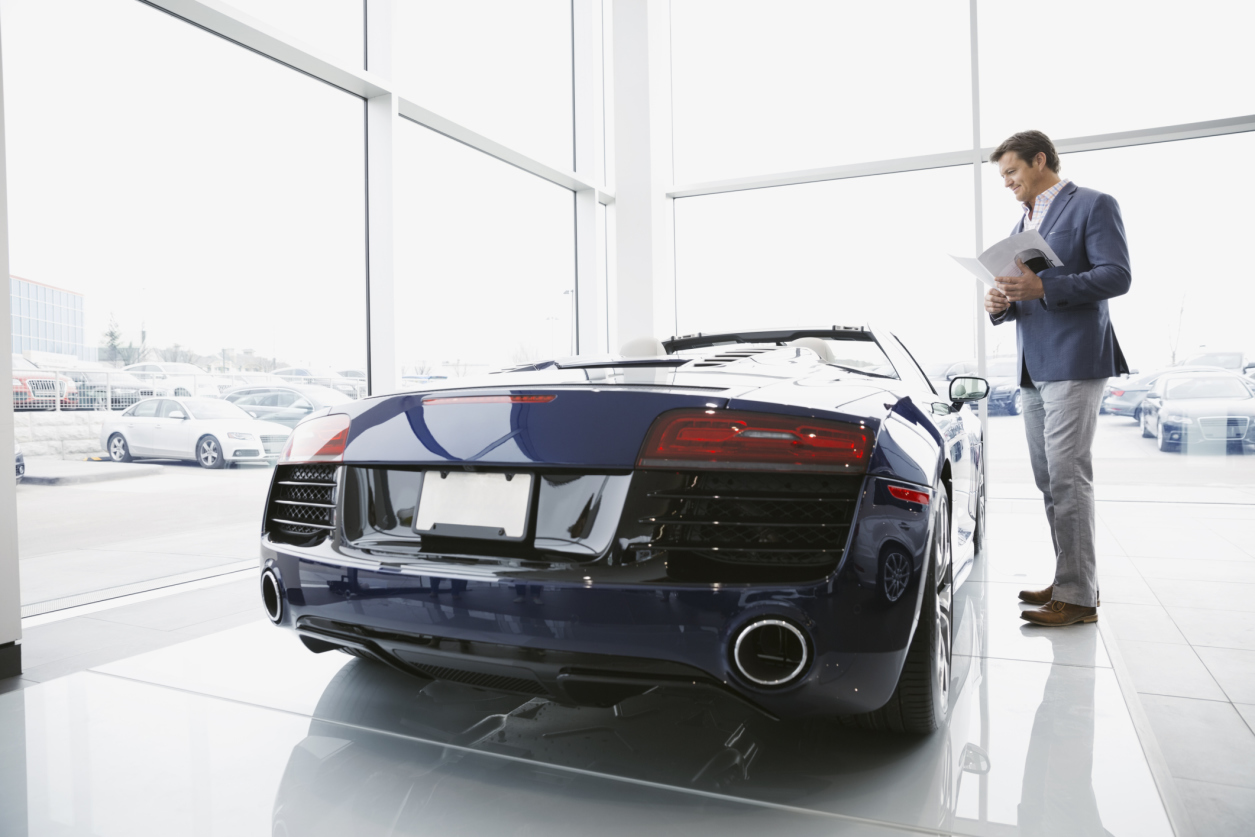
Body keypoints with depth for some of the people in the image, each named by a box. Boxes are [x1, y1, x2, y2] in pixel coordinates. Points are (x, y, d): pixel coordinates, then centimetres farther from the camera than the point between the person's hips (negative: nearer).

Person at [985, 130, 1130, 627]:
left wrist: (1045, 287, -22)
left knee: (1067, 476, -12)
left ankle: (1077, 595, -6)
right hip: (1032, 367, 8)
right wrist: (1002, 305, 3)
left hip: (1074, 362, -8)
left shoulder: (1093, 206, -1)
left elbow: (1117, 275, -12)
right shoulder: (1020, 227, 23)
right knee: (1049, 479, 9)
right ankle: (1069, 580, 18)